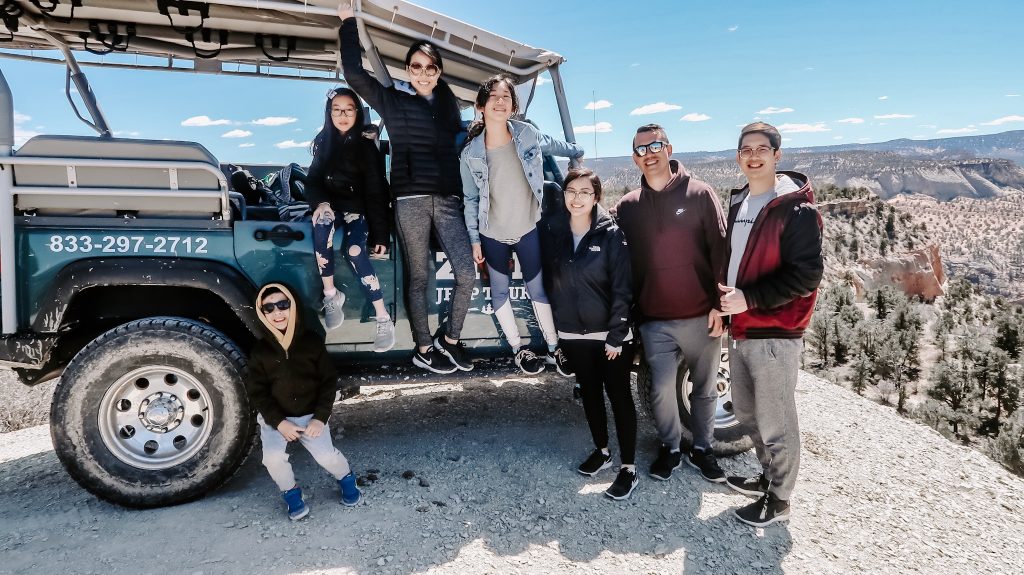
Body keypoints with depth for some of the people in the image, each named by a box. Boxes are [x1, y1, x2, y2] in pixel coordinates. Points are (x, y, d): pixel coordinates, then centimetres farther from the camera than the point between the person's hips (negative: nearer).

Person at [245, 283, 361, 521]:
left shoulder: (312, 341, -4)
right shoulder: (260, 350, -2)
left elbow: (329, 381, -2)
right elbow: (257, 392, -3)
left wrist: (320, 418, -12)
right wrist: (279, 422, -15)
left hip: (311, 414, -1)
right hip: (275, 417, 1)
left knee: (325, 455, -19)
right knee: (273, 457, -24)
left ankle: (346, 479, 15)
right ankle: (291, 493, 6)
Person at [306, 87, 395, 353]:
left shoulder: (366, 146, -4)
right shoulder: (323, 142, 6)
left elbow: (376, 192, -7)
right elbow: (312, 182, 8)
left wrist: (381, 234, -15)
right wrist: (321, 202, -16)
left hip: (358, 208, -2)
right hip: (331, 206, 2)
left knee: (354, 250, -31)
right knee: (322, 221, -35)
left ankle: (384, 319, -28)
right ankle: (330, 295, -24)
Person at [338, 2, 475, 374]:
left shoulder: (447, 102, 18)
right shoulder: (393, 100, 6)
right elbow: (354, 73, -5)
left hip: (448, 198, 4)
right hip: (411, 198, -3)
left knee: (467, 274, -5)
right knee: (419, 276, 3)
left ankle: (450, 339, 16)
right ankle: (423, 349, 16)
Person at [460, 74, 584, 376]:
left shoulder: (528, 135, -10)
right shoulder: (471, 152, -11)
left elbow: (552, 144, 14)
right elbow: (471, 199, -3)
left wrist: (580, 151, 28)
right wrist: (474, 239, -2)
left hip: (528, 229, 0)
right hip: (493, 234, 0)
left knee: (538, 288, 7)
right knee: (499, 291, 10)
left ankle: (554, 348, 22)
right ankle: (518, 349, 27)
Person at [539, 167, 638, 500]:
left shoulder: (611, 234, -11)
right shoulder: (551, 229, -1)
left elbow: (622, 289, -11)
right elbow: (549, 278, 6)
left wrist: (617, 335, -14)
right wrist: (555, 326, 4)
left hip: (610, 333, -4)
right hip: (572, 332, 4)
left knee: (619, 396, 4)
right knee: (589, 393, 17)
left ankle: (628, 467, 15)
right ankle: (601, 451, 36)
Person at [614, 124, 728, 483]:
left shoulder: (699, 194, -2)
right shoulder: (627, 207, 5)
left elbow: (720, 251, -4)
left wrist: (719, 304, -8)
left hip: (700, 316, -1)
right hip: (654, 319, 1)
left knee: (704, 388, 12)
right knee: (661, 389, 4)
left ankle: (702, 449, 32)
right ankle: (670, 448, 26)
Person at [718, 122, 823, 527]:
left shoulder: (796, 208, -12)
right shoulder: (738, 203, 13)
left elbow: (806, 274, -18)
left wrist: (749, 299, -22)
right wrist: (726, 299, 11)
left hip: (775, 334, -8)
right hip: (742, 330, 8)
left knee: (776, 422, 4)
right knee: (747, 412, 20)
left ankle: (778, 500, 21)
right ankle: (769, 476, 40)